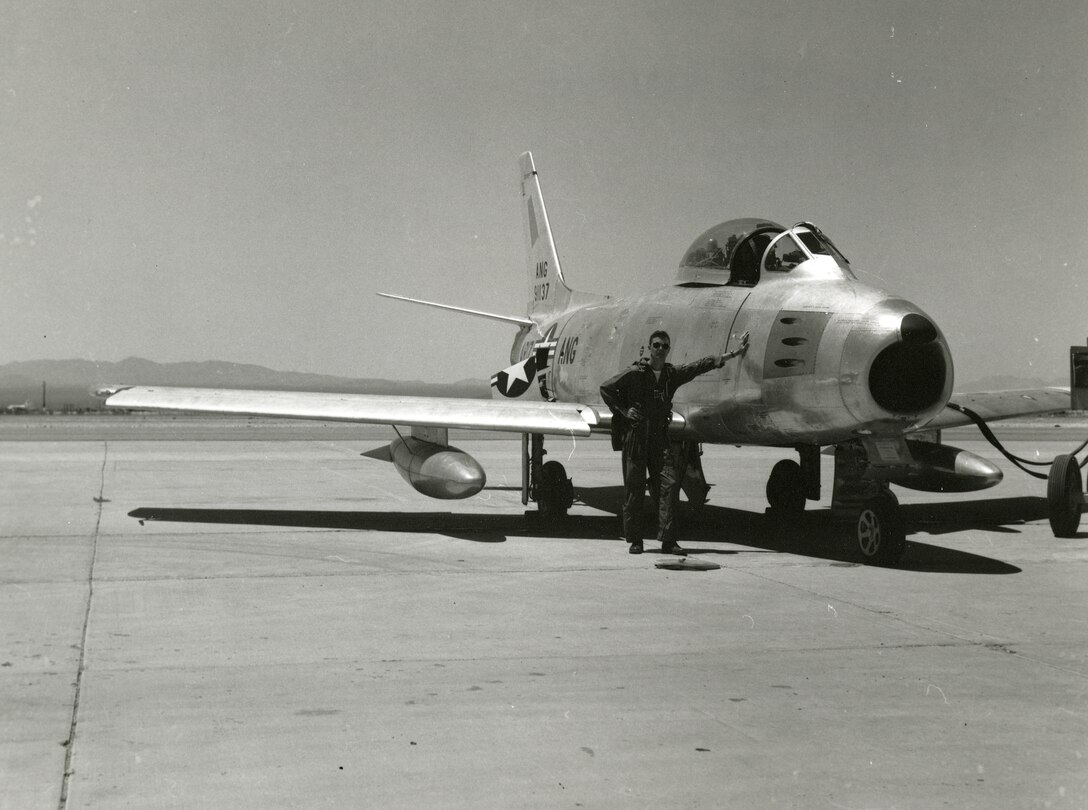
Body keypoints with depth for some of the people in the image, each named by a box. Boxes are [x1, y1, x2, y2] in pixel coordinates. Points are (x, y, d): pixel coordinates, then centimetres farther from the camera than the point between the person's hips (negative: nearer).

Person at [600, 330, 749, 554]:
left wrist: (733, 354, 10)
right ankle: (635, 540, 7)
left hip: (661, 436, 4)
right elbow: (606, 389, 0)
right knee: (634, 489, -1)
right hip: (635, 434, -4)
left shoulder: (673, 374, 11)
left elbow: (701, 365, 12)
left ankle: (668, 540, -6)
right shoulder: (635, 373, -3)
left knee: (669, 484, -7)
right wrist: (623, 411, -5)